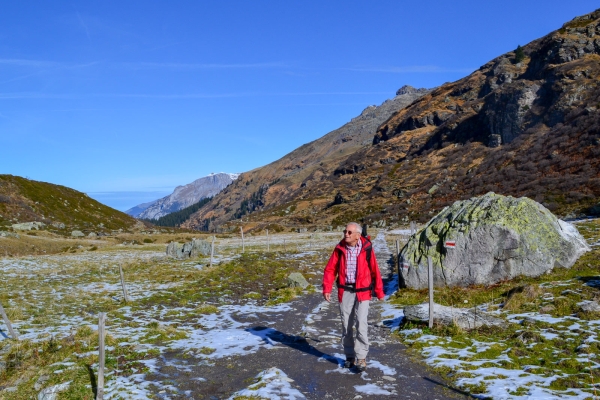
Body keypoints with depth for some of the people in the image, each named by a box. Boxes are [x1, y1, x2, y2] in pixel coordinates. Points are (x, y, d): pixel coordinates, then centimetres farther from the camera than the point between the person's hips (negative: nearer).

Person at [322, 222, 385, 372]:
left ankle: (361, 358, 5)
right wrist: (327, 288, -5)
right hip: (345, 291, 3)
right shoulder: (339, 248, -2)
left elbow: (375, 270, -1)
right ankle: (350, 356, 25)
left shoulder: (366, 248, -8)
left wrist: (379, 291, 3)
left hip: (362, 292, -3)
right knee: (346, 325, 10)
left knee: (361, 324, -9)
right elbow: (330, 269, 3)